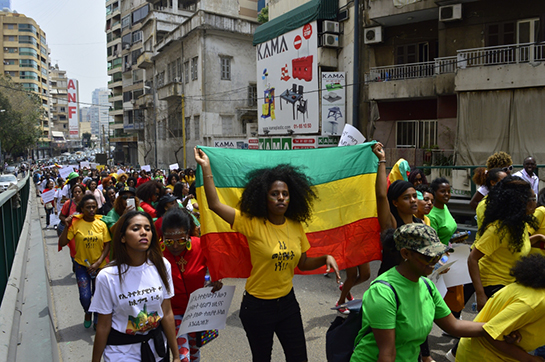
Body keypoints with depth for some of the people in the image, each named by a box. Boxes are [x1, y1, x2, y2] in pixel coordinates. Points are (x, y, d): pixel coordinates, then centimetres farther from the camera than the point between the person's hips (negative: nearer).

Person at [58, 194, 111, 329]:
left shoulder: (101, 224, -5)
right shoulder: (76, 223, -9)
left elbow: (107, 245, -3)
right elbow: (62, 243, -8)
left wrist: (97, 263, -11)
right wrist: (66, 227, -20)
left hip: (99, 265, 1)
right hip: (82, 265, -1)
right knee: (85, 296, -5)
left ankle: (97, 317, 41)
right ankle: (87, 313, 31)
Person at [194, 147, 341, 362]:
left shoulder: (295, 226, -3)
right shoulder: (252, 224, -16)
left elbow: (302, 263, 8)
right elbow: (214, 204, -23)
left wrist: (326, 259, -9)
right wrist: (206, 167, -25)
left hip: (288, 302, 4)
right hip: (258, 306, -3)